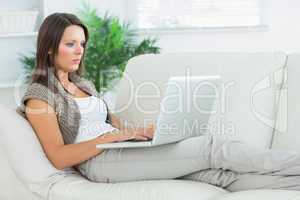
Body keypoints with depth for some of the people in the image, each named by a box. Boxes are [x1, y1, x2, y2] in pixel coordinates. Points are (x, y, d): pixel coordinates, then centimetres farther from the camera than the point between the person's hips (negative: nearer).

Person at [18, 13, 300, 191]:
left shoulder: (83, 84, 22)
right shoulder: (39, 95, -3)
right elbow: (58, 157, -13)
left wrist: (136, 132, -4)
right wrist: (112, 136, -20)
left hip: (122, 151, 7)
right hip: (98, 162, -7)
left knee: (216, 173, -17)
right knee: (211, 148, -18)